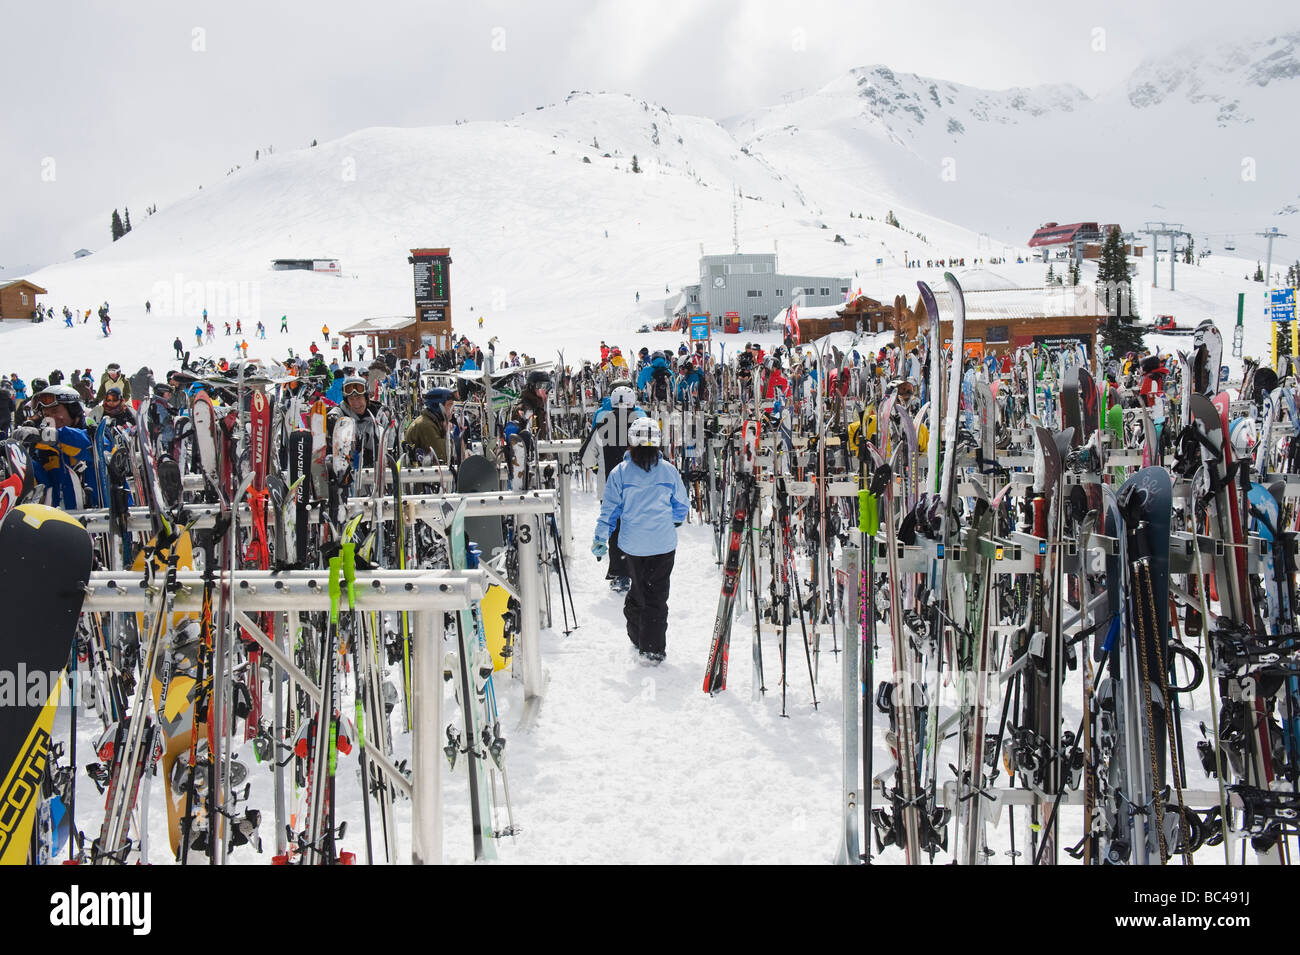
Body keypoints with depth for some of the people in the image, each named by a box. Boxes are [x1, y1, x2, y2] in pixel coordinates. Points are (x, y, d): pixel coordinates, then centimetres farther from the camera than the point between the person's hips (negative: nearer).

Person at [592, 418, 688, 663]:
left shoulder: (620, 473, -5)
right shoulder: (669, 471, -2)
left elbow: (609, 509, -1)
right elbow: (682, 507, 9)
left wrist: (600, 538, 9)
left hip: (633, 544, 0)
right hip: (664, 544, 0)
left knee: (638, 589, 18)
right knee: (657, 595, 4)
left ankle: (637, 639, 25)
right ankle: (653, 649, 4)